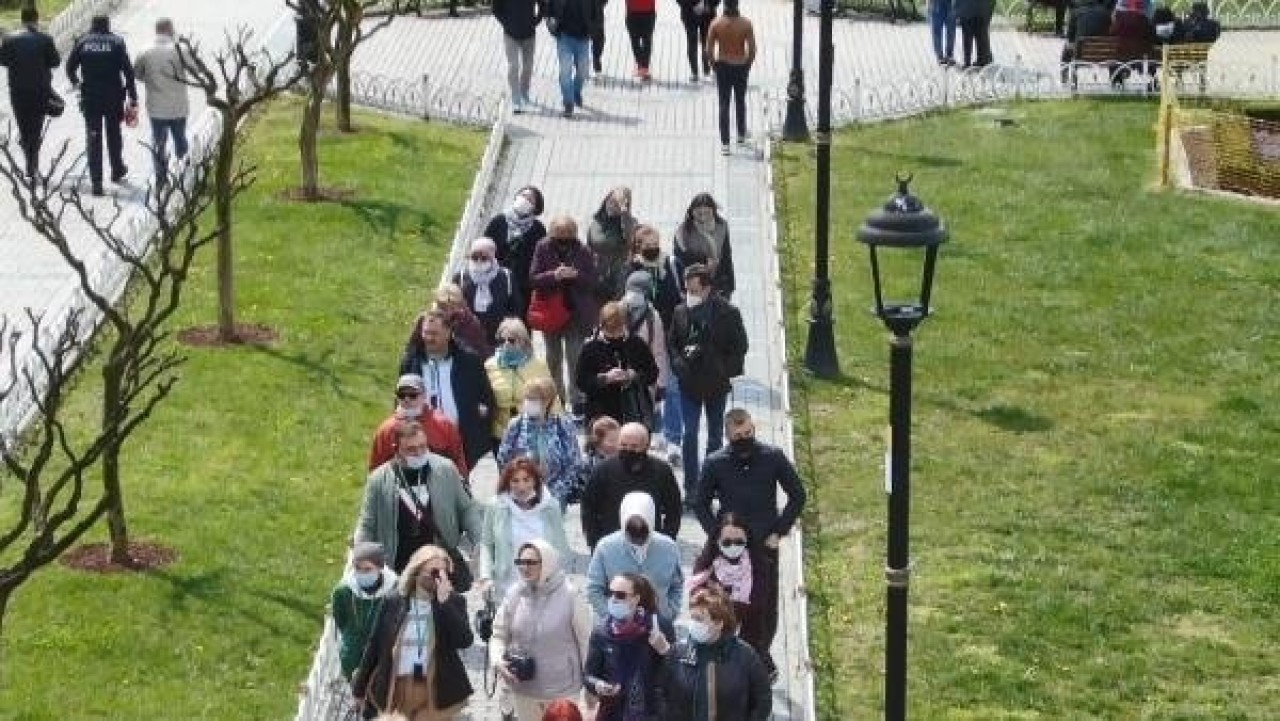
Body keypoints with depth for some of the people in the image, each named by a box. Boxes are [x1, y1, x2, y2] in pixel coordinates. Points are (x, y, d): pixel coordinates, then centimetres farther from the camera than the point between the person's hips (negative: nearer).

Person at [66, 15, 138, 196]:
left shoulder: (83, 42, -1)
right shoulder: (116, 42, -4)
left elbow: (70, 66, 3)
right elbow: (128, 71, -8)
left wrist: (75, 82, 24)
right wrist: (133, 98, -5)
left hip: (90, 98, 0)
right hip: (114, 98, 0)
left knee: (93, 139, 3)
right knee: (114, 135, 19)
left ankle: (96, 181, -5)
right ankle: (117, 171, 36)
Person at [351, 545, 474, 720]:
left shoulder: (453, 602, 2)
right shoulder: (394, 603, 4)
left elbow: (465, 641, -13)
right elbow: (375, 646, 9)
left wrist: (445, 602, -17)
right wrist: (360, 687, 11)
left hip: (436, 693, -2)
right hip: (395, 691, 2)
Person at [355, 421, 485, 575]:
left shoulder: (445, 469, 0)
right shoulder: (379, 480, -3)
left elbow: (467, 509, 8)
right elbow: (367, 527, 4)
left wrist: (483, 543, -3)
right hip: (403, 570, -1)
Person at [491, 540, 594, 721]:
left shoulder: (569, 596, -15)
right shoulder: (514, 595, -5)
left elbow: (587, 639, -8)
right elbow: (499, 635, 5)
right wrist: (498, 660, -15)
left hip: (562, 690, -4)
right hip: (523, 689, 4)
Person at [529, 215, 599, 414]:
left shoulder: (582, 251, -10)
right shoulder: (543, 248, -7)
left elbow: (593, 282, -8)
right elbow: (533, 278, -9)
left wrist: (576, 275, -27)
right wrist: (554, 275, -27)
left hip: (576, 313, -2)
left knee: (574, 358, 0)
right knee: (553, 359, 15)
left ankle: (576, 398, 7)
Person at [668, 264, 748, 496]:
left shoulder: (728, 313, -8)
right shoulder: (681, 312, -1)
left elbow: (739, 346, -2)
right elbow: (671, 343, 10)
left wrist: (727, 371, -12)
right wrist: (679, 363, -7)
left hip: (717, 383, -1)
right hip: (689, 383, 1)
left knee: (715, 436, 11)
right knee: (689, 435, -3)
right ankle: (691, 488, 3)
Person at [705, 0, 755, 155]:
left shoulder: (716, 24, -10)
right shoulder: (746, 24, -10)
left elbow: (709, 50, -8)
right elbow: (752, 49, -8)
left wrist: (713, 64, 8)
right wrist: (748, 64, 8)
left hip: (722, 66, -1)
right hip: (741, 66, 1)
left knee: (724, 105, 3)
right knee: (740, 102, 22)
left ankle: (724, 143, -3)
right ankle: (741, 135, 36)